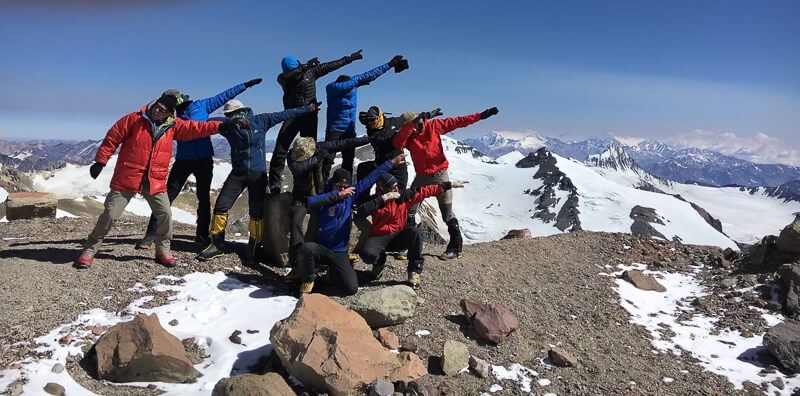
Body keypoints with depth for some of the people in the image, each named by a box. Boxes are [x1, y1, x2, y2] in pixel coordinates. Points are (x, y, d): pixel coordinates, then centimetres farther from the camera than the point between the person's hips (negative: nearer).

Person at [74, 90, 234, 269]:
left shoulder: (174, 126, 4)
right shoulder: (134, 119, -5)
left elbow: (195, 128, 3)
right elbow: (112, 138, 0)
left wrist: (220, 126, -6)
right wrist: (100, 161, -3)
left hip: (155, 182, 3)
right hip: (126, 178, -3)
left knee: (165, 214, -3)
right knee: (110, 214, -3)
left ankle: (162, 250, 17)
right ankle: (90, 250, 15)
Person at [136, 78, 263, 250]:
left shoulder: (201, 106, 3)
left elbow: (223, 96, 9)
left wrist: (246, 85, 11)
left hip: (205, 160, 2)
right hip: (184, 160, -1)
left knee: (204, 198, 8)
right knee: (167, 196, -5)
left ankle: (202, 235, 20)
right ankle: (151, 235, 2)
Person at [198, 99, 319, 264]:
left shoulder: (260, 121, -2)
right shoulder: (229, 127, 0)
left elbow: (285, 115, 2)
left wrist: (309, 108, 5)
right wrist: (235, 122, -31)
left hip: (258, 174, -1)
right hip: (238, 173, 2)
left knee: (257, 213, -1)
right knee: (221, 206, -5)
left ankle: (254, 248, 15)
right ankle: (217, 245, 9)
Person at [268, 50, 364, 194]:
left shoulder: (311, 71, 1)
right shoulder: (284, 78, -4)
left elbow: (331, 65, 7)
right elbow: (285, 76, -28)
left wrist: (350, 58, 10)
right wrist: (305, 66, -30)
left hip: (310, 116, 2)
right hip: (292, 116, -1)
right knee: (281, 148, -10)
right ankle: (274, 182, -5)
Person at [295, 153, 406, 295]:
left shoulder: (350, 194, 4)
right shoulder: (325, 199, -7)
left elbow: (369, 179, 10)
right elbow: (311, 202, -30)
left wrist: (391, 163, 14)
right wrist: (338, 195, -32)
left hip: (340, 253, 3)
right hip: (320, 248, -3)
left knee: (351, 288, -12)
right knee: (305, 248, -37)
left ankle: (334, 272, 22)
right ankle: (308, 280, -7)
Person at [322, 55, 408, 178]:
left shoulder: (354, 81, -2)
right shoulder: (331, 88, -16)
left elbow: (370, 74, 7)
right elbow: (340, 87, -37)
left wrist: (389, 65, 10)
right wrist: (357, 83, -48)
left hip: (350, 130, 5)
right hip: (334, 130, -5)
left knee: (348, 162, 6)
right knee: (328, 160, -11)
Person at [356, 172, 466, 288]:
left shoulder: (403, 196, -1)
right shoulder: (376, 200, -7)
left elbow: (426, 191, 2)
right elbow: (361, 211, -27)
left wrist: (450, 185, 1)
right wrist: (383, 199, -29)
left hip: (398, 237, 2)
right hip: (379, 238, -1)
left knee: (415, 231, -30)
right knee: (367, 253, -33)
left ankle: (414, 271, -17)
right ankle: (379, 262, 8)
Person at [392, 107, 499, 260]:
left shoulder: (433, 126, -5)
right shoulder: (407, 136, -3)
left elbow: (458, 122, -5)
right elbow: (397, 143, -26)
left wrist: (481, 115, -11)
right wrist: (414, 122, -30)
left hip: (439, 174, -2)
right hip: (421, 177, 2)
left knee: (447, 214, -2)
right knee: (408, 210, -2)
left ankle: (455, 248, 8)